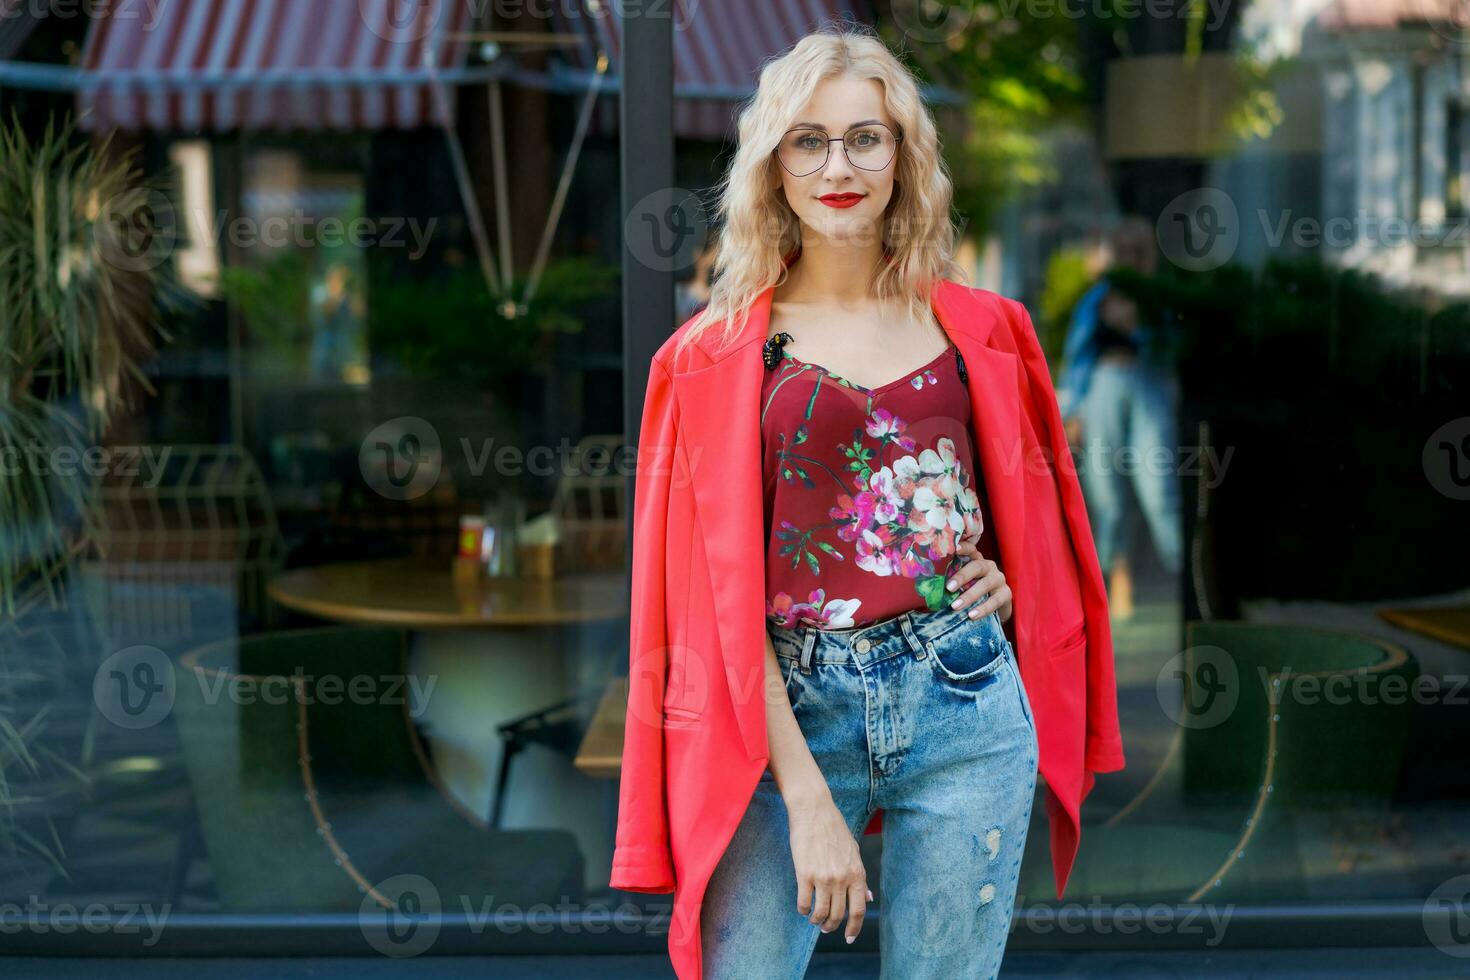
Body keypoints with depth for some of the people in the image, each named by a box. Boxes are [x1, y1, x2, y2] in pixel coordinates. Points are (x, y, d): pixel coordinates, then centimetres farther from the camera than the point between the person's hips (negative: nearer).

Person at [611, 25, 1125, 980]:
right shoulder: (714, 356, 0)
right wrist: (807, 798, -13)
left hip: (964, 705, 2)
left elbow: (1028, 504, 24)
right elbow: (723, 586, -6)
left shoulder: (979, 328, 8)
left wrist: (1005, 575, 0)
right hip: (790, 714, -2)